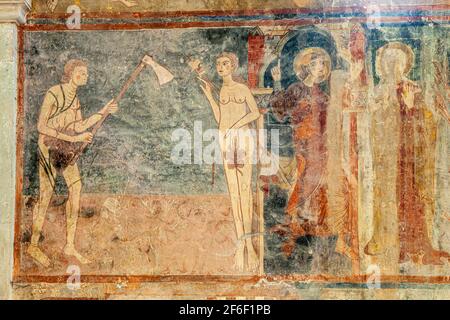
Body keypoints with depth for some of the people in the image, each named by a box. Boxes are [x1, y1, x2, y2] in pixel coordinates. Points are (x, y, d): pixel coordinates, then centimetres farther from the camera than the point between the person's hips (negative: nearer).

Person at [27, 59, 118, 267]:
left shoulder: (75, 98, 9)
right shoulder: (53, 94, -14)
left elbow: (79, 126, 4)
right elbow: (41, 126, -17)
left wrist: (103, 112, 0)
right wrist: (71, 138, -20)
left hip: (66, 149, 7)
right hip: (49, 147, -7)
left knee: (76, 188, -1)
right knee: (46, 195, -2)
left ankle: (70, 246, 5)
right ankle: (33, 246, 12)